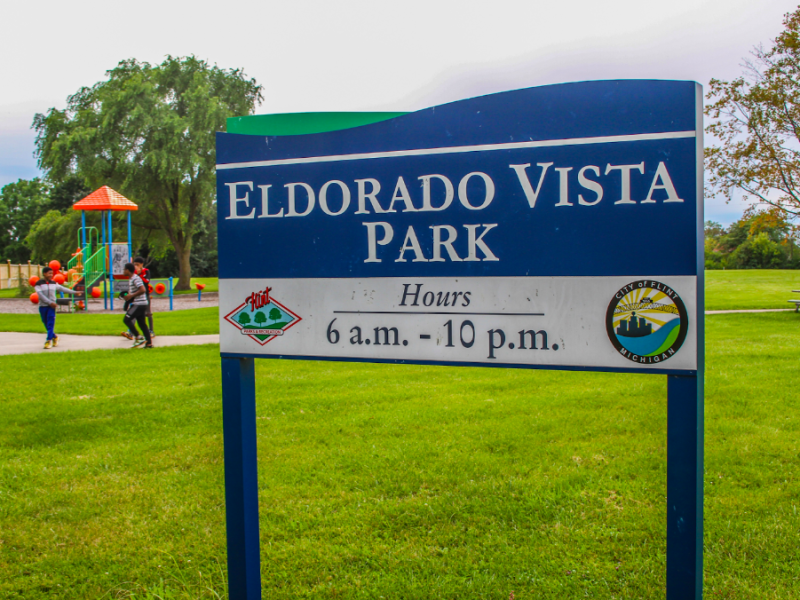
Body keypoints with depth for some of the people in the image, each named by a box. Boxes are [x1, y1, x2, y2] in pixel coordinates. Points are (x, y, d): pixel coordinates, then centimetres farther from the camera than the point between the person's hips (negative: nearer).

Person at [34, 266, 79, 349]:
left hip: (51, 306, 1)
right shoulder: (39, 284, -4)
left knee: (50, 324, -9)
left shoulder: (53, 283, 9)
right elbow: (41, 295, -12)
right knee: (46, 324, 6)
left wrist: (74, 292, 21)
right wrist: (50, 303, -18)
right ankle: (54, 337, 25)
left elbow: (62, 288, 19)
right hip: (42, 306, -1)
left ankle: (49, 340, -11)